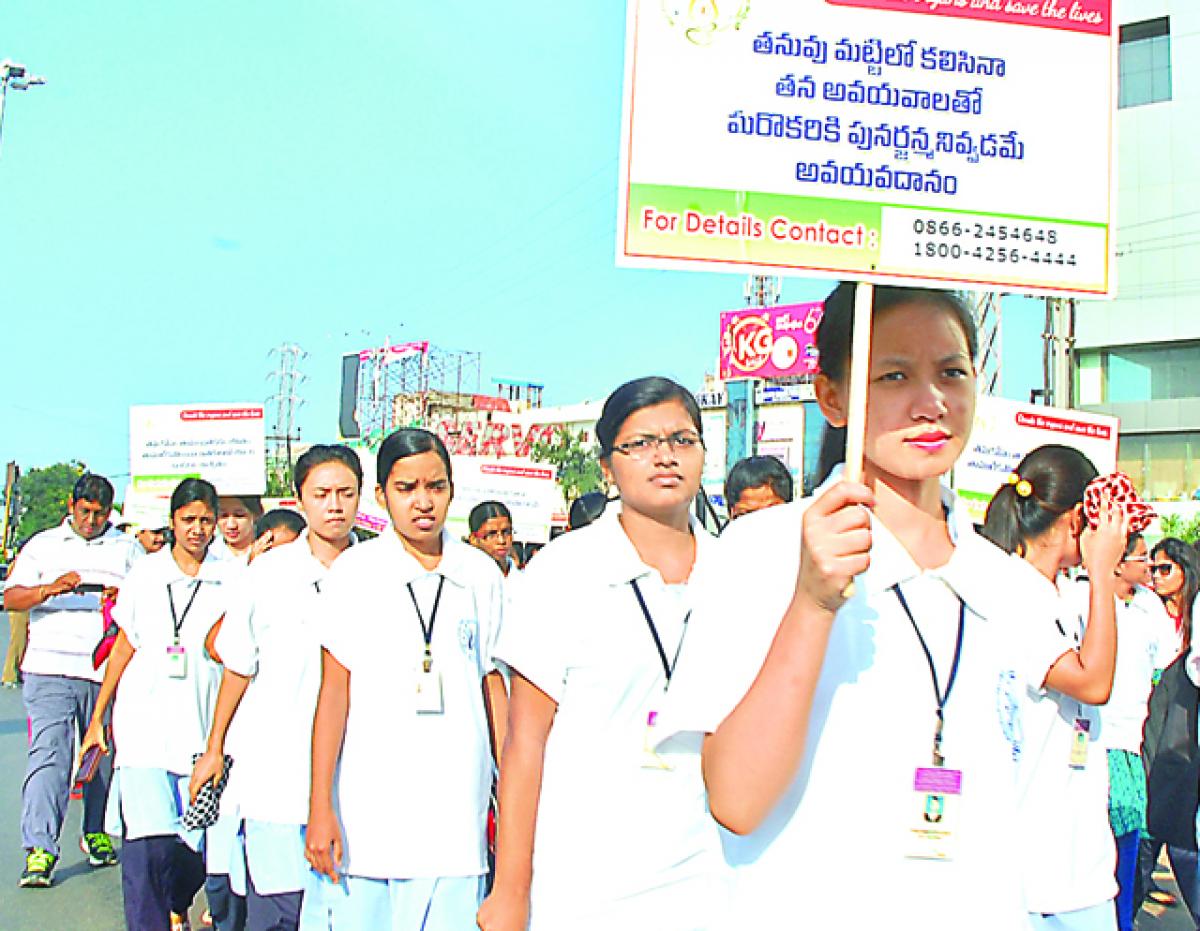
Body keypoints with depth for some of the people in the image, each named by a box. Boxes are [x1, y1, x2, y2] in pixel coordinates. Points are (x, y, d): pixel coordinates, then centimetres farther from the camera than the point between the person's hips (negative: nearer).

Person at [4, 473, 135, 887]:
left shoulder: (127, 549, 13)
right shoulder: (43, 545, 12)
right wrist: (50, 589, -15)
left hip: (107, 671, 1)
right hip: (50, 669, -1)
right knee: (48, 755, -10)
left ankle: (97, 834, 25)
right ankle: (39, 849, -11)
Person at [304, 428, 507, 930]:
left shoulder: (481, 574, 7)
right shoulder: (354, 571, 1)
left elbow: (493, 683, 12)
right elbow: (334, 690, -1)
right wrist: (320, 808, -6)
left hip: (455, 813, 1)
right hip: (366, 809, -1)